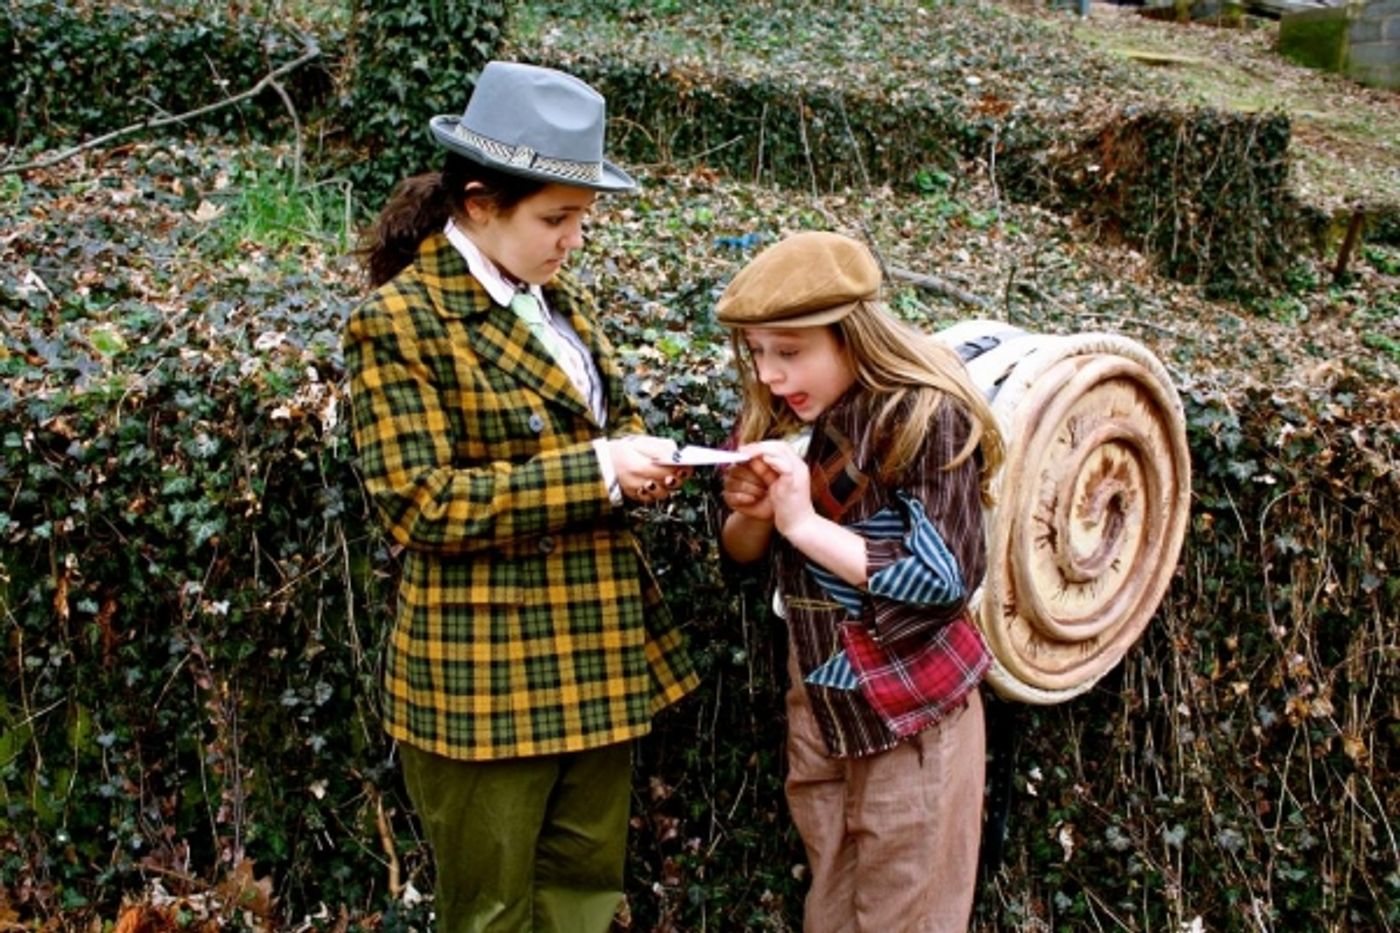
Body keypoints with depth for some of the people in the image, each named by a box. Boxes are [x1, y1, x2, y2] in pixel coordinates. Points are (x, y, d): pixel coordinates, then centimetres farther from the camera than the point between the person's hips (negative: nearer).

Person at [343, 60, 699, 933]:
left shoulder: (565, 298, 11)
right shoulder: (401, 320, -12)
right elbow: (420, 503, -18)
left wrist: (641, 465, -3)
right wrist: (591, 472, -21)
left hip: (600, 652, 7)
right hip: (487, 669, -7)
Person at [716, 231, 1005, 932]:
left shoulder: (924, 415, -18)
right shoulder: (781, 417, 1)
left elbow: (944, 579, -24)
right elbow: (742, 554, 10)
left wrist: (804, 522, -24)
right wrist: (750, 512, -13)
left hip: (909, 722, -6)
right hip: (815, 711, 6)